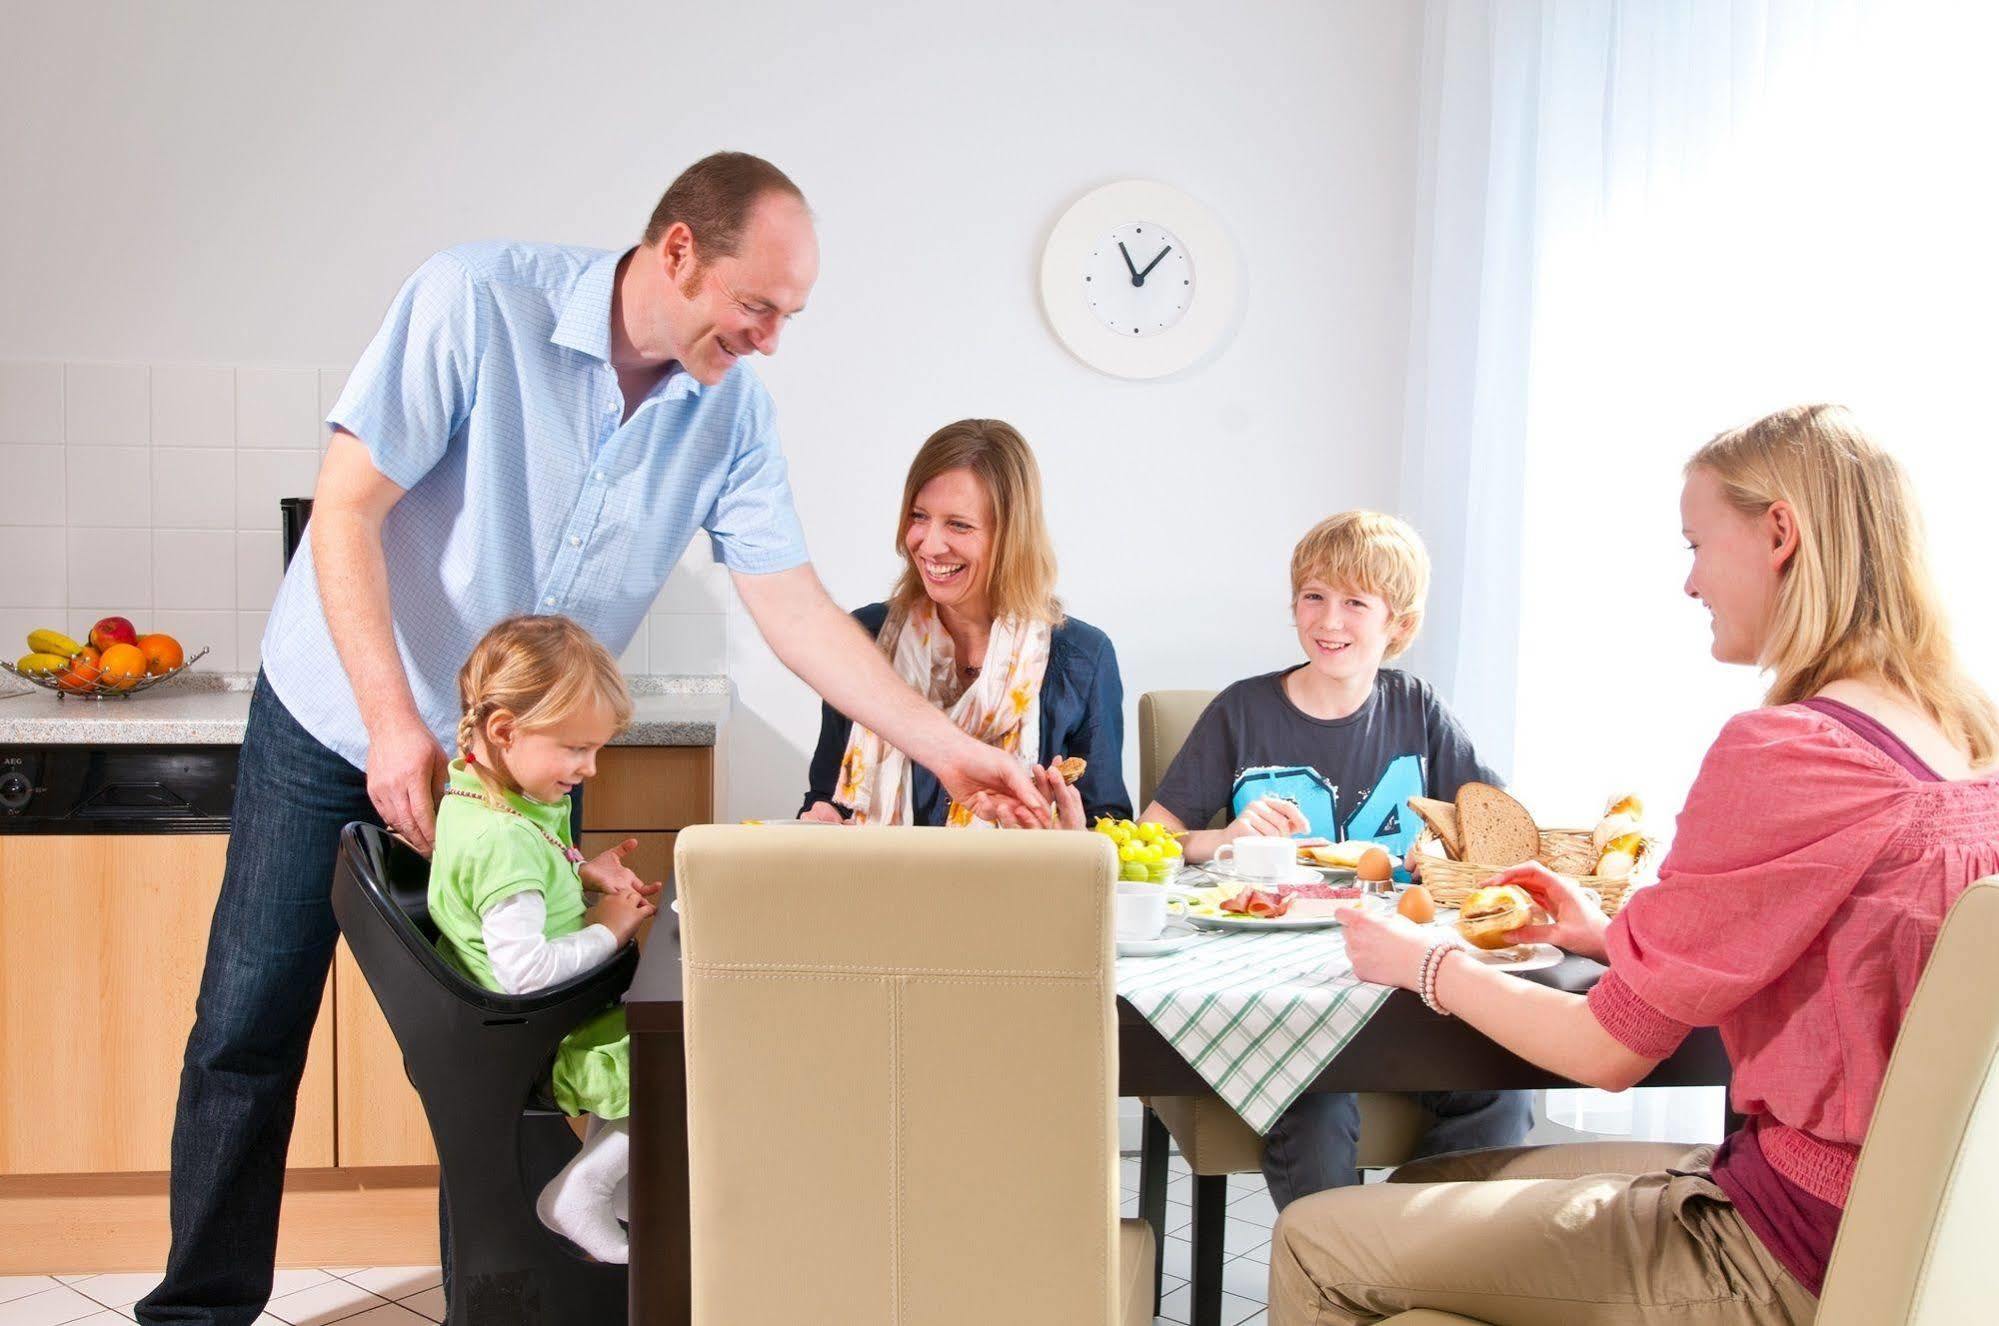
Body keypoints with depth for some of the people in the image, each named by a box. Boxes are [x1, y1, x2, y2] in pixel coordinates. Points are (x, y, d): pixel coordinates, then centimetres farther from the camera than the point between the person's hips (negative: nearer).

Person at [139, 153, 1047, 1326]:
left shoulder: (731, 408, -10)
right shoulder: (477, 303, -22)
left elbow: (796, 606, -9)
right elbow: (346, 510, -20)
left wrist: (950, 750, -16)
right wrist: (395, 728, -24)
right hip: (341, 720, -3)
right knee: (249, 1032, 2)